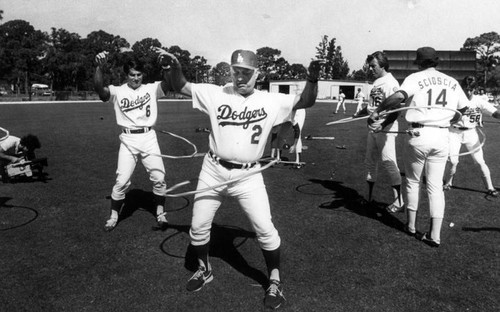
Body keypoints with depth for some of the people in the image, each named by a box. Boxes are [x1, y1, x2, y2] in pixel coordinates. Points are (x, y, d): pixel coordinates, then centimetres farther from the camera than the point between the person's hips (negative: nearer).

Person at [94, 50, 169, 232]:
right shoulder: (117, 91, 1)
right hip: (128, 139, -1)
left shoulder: (151, 89, 5)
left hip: (149, 137, 1)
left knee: (159, 177, 0)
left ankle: (160, 212, 19)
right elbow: (99, 88, -18)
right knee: (121, 181, -2)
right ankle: (114, 215, 19)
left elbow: (168, 82, -12)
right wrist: (99, 67, -34)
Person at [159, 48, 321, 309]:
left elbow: (305, 102, -4)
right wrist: (175, 67, -19)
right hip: (213, 170, 2)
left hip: (248, 175, -2)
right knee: (198, 226, 10)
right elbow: (182, 87, 0)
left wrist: (312, 79, -22)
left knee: (265, 229, -4)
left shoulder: (271, 101, -1)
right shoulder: (216, 94, 0)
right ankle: (204, 270, 37)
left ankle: (275, 281, 20)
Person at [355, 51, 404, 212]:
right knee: (370, 161, 14)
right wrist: (360, 113, 19)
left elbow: (395, 110, -20)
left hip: (386, 129, -9)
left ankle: (399, 200, 1)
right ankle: (369, 196, 26)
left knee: (388, 162, -8)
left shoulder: (391, 83, -13)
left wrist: (381, 124, -29)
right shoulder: (376, 82, 13)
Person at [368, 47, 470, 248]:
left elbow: (398, 97, -21)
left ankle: (411, 226, 25)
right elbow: (464, 109, 16)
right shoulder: (452, 82, 11)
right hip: (441, 137, 3)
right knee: (435, 185, 9)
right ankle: (435, 235, 7)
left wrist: (376, 112, -19)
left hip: (419, 135, -3)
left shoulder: (415, 78, -3)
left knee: (413, 181, 14)